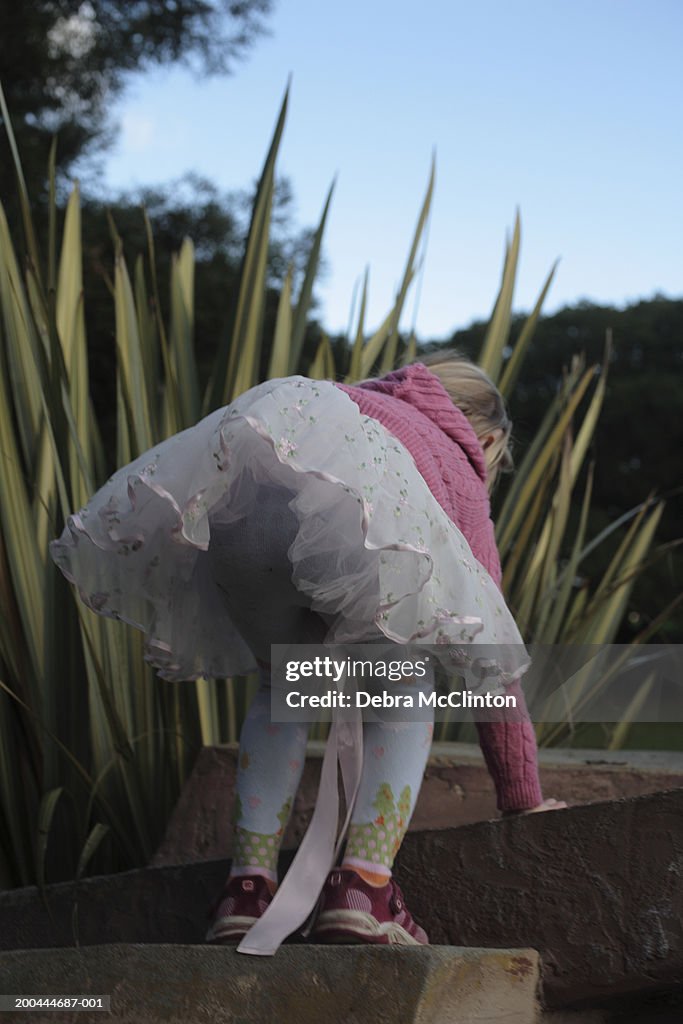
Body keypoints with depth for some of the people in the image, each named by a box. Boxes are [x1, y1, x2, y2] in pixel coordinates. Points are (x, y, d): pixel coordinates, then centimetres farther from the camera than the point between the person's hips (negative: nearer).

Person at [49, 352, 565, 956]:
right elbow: (490, 659, 37)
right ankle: (363, 884, 6)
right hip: (349, 500, -4)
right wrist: (523, 799, 47)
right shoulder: (460, 478, 37)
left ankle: (248, 886, 16)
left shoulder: (367, 403, 48)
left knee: (283, 682, 27)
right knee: (402, 688, 22)